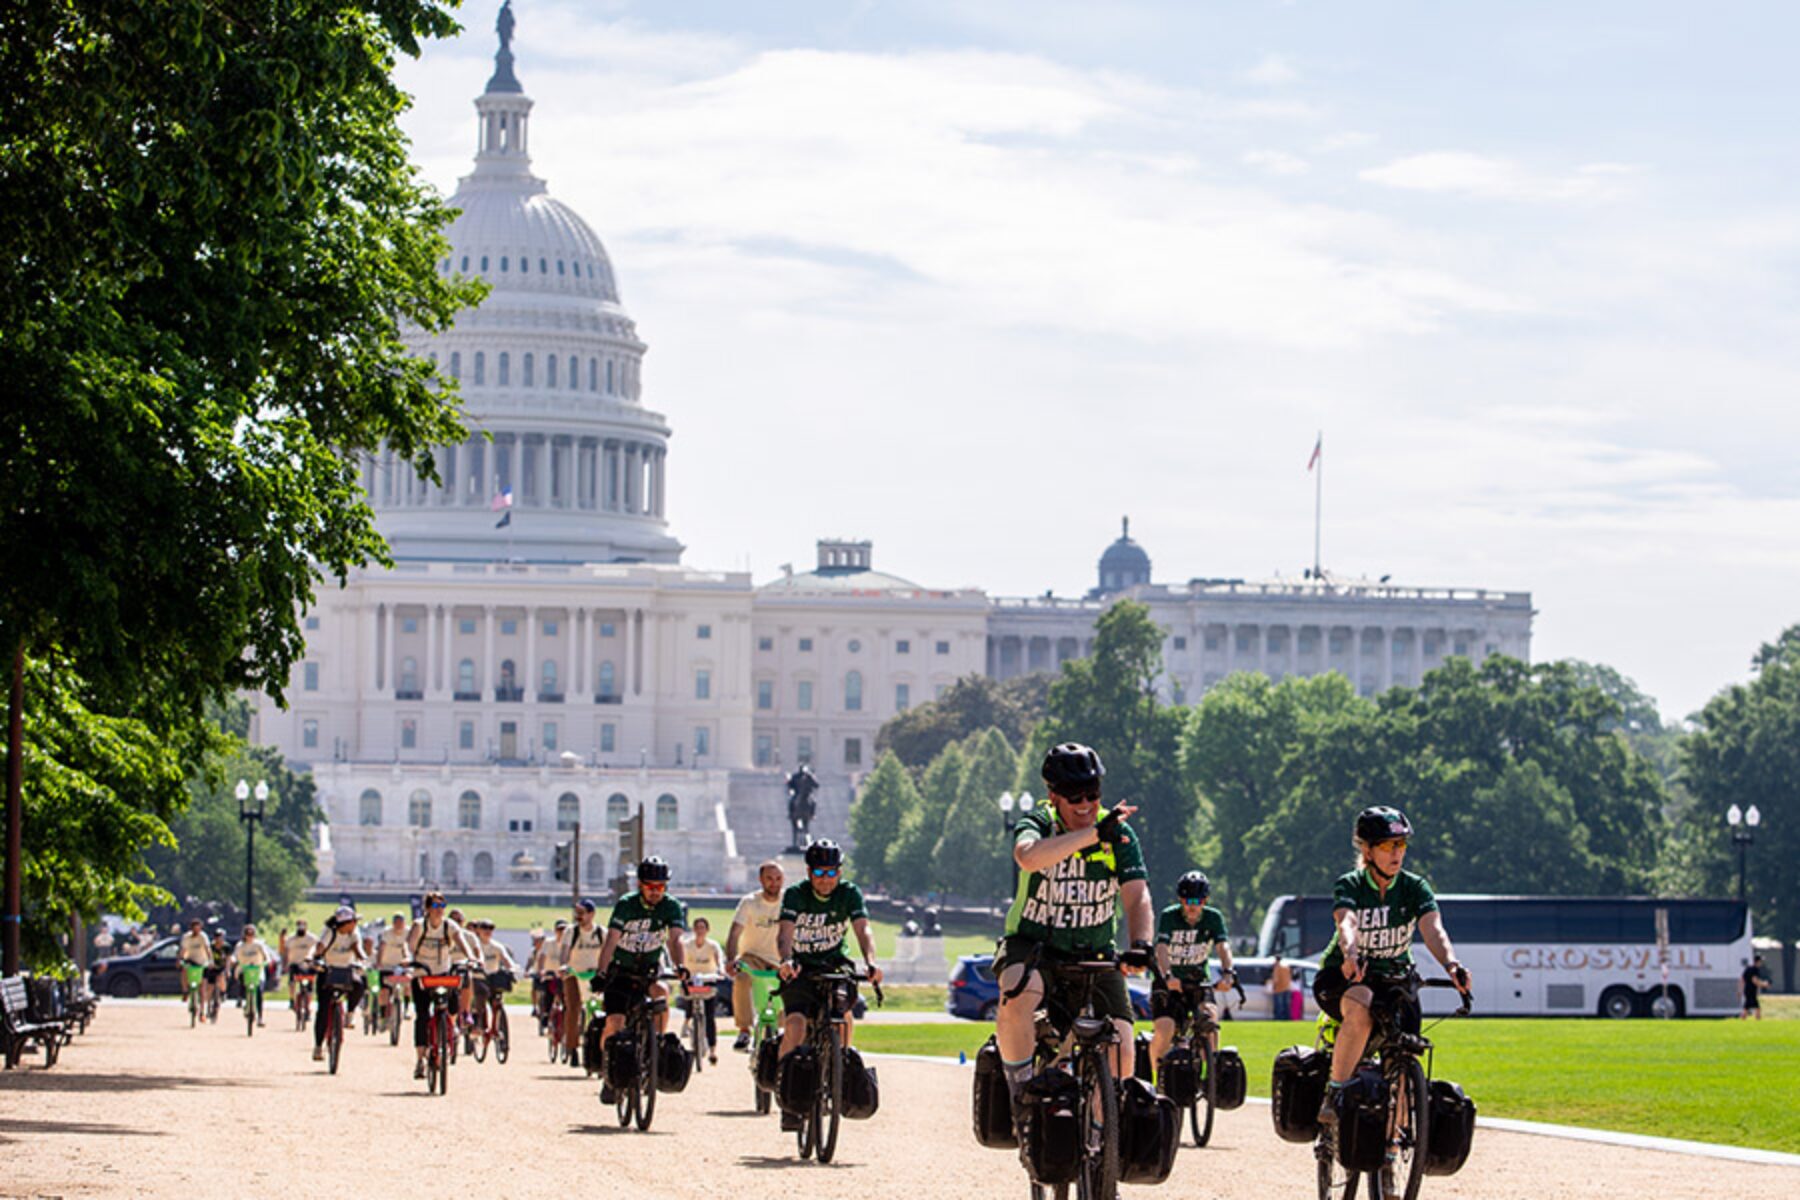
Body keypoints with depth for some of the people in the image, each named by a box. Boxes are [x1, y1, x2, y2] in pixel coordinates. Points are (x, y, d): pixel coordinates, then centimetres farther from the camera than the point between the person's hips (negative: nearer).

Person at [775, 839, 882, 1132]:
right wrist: (786, 960, -49)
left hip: (834, 966, 2)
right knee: (796, 1023, -22)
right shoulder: (796, 895, -13)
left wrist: (870, 962, -41)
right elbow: (785, 931, -28)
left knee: (842, 1013, -23)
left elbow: (863, 929, -22)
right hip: (801, 970, -2)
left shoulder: (849, 894, -8)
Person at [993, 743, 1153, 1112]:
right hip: (1033, 944, -2)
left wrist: (1140, 944, -37)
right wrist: (1094, 833, -44)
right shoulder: (1038, 825, -14)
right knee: (1016, 1000, -35)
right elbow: (1028, 857, -39)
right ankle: (1022, 1094, -16)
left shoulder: (1120, 836, -7)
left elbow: (1137, 898, -17)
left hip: (1094, 953, 2)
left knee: (1120, 1050, -12)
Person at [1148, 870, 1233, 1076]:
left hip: (1197, 981, 2)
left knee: (1210, 1016, -25)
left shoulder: (1213, 918, -7)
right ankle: (1158, 1076, 0)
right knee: (1164, 1030, -21)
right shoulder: (1169, 917, -15)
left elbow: (1223, 947, -21)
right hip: (1168, 982, -2)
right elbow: (1162, 948, -28)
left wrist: (1226, 973, -41)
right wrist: (1167, 976, -46)